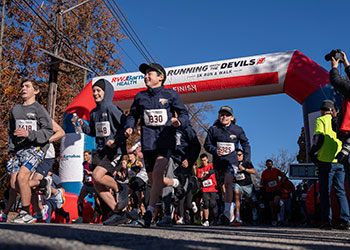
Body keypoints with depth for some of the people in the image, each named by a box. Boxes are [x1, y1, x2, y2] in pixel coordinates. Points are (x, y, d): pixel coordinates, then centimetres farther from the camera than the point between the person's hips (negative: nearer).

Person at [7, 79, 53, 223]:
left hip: (36, 148, -6)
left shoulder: (39, 109, -2)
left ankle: (26, 213, -10)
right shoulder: (15, 110, 16)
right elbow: (11, 132, 23)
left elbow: (48, 131, -9)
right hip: (19, 150, 6)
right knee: (14, 184, 0)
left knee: (22, 177, -22)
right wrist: (11, 151, 15)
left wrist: (29, 134, -22)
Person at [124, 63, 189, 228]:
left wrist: (179, 121, -17)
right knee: (152, 180, 8)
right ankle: (173, 183, 40)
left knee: (158, 172, -24)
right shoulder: (140, 96, 14)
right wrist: (129, 127, -1)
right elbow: (133, 115, 19)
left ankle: (150, 210, -20)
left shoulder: (171, 94, 5)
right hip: (148, 142, 4)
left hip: (166, 140, -4)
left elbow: (184, 114, 5)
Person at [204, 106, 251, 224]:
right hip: (218, 161, 3)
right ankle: (231, 213, 27)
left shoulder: (237, 130, 3)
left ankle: (227, 212, -26)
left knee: (228, 183, -24)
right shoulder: (213, 129, 2)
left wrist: (246, 160, 5)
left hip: (232, 160, -2)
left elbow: (246, 144, 14)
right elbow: (207, 144, 5)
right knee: (223, 188, 9)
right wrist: (215, 151, -15)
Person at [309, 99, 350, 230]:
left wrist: (313, 153, -1)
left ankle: (326, 221, -1)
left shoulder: (321, 120, 1)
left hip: (326, 161, -4)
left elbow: (318, 137, -11)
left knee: (325, 192, 1)